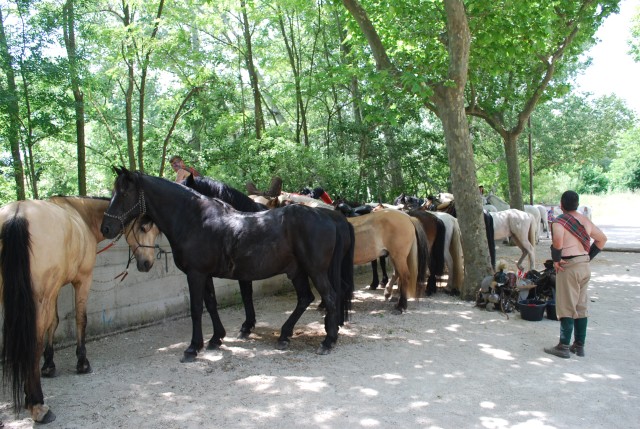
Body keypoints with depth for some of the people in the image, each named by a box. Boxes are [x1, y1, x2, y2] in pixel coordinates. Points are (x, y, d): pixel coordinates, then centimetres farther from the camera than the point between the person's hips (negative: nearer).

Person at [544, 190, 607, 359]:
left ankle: (564, 346, 1)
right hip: (585, 266, 7)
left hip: (569, 267, -7)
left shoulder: (559, 221, -11)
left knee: (566, 307, -3)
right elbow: (602, 238, 18)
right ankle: (579, 345, 19)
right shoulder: (585, 220, 11)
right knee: (581, 307, 13)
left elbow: (557, 239, -29)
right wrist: (589, 256, 17)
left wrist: (556, 260, -17)